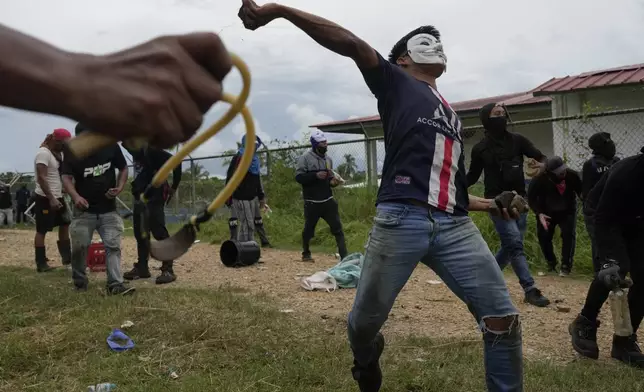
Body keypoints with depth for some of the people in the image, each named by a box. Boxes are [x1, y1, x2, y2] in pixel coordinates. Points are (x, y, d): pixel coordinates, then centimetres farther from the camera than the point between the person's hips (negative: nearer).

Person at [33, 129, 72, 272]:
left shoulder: (58, 154, 13)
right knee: (42, 231, -2)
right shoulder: (43, 153, -15)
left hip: (57, 197, 10)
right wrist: (51, 198, -27)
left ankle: (67, 259, 20)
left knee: (65, 225, 13)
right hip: (45, 198, -10)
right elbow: (41, 178, -23)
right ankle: (41, 264, 5)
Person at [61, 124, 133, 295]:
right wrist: (75, 196, -41)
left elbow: (123, 168, 6)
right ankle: (79, 283, 21)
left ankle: (115, 284, -4)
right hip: (84, 210, -1)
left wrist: (119, 188, -13)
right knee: (79, 246, 2)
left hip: (108, 210, 1)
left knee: (113, 245, -5)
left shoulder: (111, 146, -6)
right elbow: (66, 178, -21)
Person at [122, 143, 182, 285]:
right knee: (140, 233, 13)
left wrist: (174, 187, -15)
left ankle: (168, 270, -6)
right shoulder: (136, 152, 11)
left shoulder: (151, 150, -15)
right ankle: (142, 268, 23)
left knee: (159, 232, -10)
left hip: (154, 197, -9)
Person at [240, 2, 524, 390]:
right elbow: (352, 44, -2)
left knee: (503, 318, -5)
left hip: (456, 225, 5)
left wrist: (490, 204, 26)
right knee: (364, 321, 5)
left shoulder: (452, 116, 30)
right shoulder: (395, 82, 15)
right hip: (401, 220, -5)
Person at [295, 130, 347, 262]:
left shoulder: (328, 159, 10)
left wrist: (332, 181, -2)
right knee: (308, 229, 9)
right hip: (311, 202, -4)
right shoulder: (305, 158, -6)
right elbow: (299, 177, -13)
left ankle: (344, 256, -3)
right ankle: (306, 254, 30)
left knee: (337, 228, -3)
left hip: (328, 200, 4)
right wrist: (315, 175, -23)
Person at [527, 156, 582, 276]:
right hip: (547, 212, 0)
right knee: (543, 236, -3)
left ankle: (566, 265, -3)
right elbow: (531, 198, -14)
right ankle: (551, 264, 20)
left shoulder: (572, 176, -24)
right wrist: (539, 214, -26)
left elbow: (582, 192, -10)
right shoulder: (539, 180, -27)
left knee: (569, 234, -16)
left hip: (567, 211, 0)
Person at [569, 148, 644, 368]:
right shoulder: (626, 173, -36)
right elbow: (604, 220, -36)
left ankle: (624, 340, 3)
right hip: (608, 217, -4)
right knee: (617, 268, -24)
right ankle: (585, 324, -4)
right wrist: (609, 261, -46)